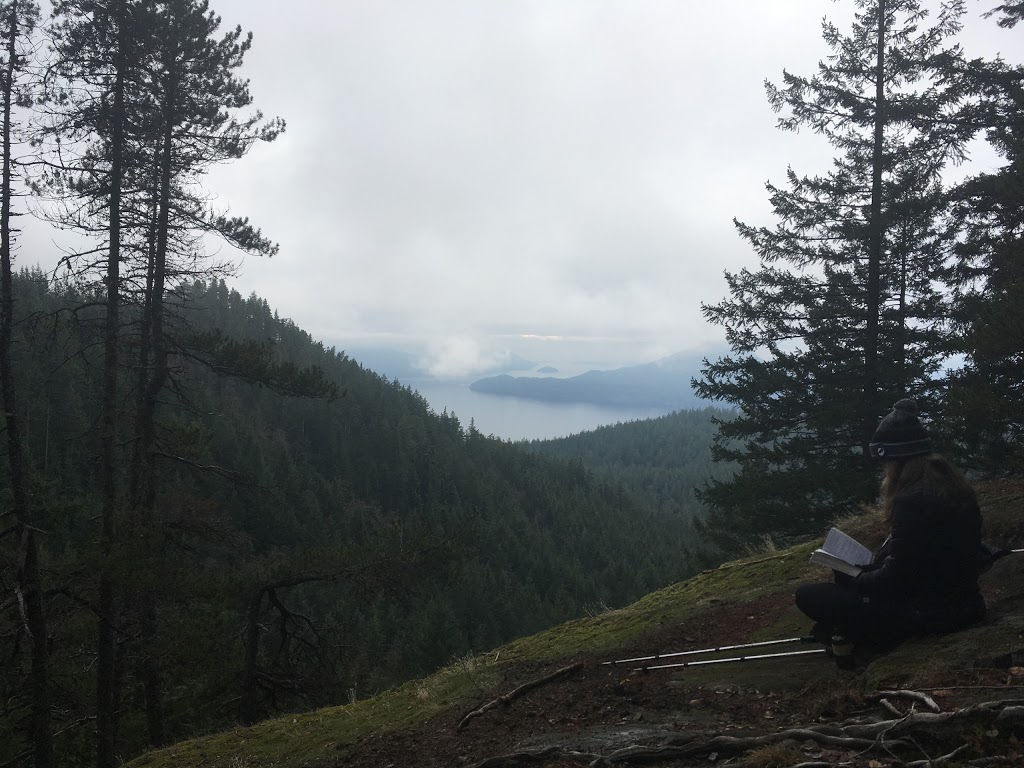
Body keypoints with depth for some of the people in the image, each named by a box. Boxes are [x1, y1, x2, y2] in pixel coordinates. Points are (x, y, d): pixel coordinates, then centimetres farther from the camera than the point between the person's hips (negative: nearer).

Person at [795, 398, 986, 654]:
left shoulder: (912, 500, -24)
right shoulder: (954, 485, 4)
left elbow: (895, 578, -19)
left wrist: (852, 578, -1)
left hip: (927, 612, -9)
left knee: (808, 595, -6)